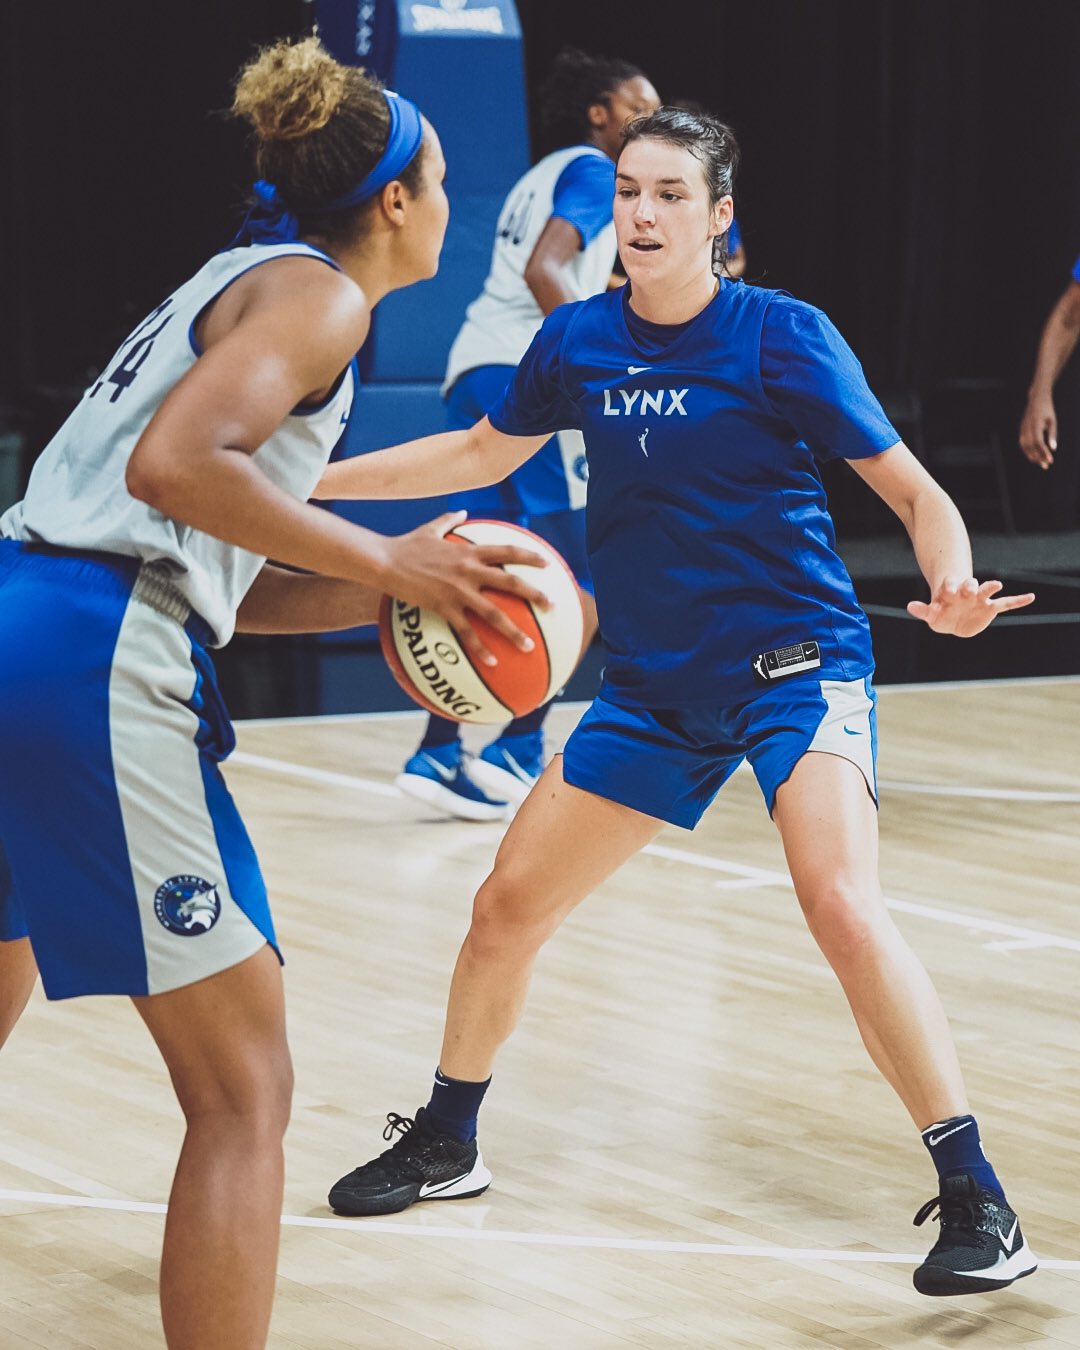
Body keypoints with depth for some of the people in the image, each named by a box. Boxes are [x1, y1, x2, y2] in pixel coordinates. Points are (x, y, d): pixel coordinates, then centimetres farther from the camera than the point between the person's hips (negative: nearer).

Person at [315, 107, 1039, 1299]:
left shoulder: (783, 336, -12)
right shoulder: (577, 340, 1)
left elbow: (912, 489, -10)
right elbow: (481, 453, 20)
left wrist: (951, 585, -32)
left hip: (796, 664, -5)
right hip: (652, 685, 5)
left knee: (841, 903, -27)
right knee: (508, 905, 6)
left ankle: (975, 1200, -19)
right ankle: (444, 1145, 31)